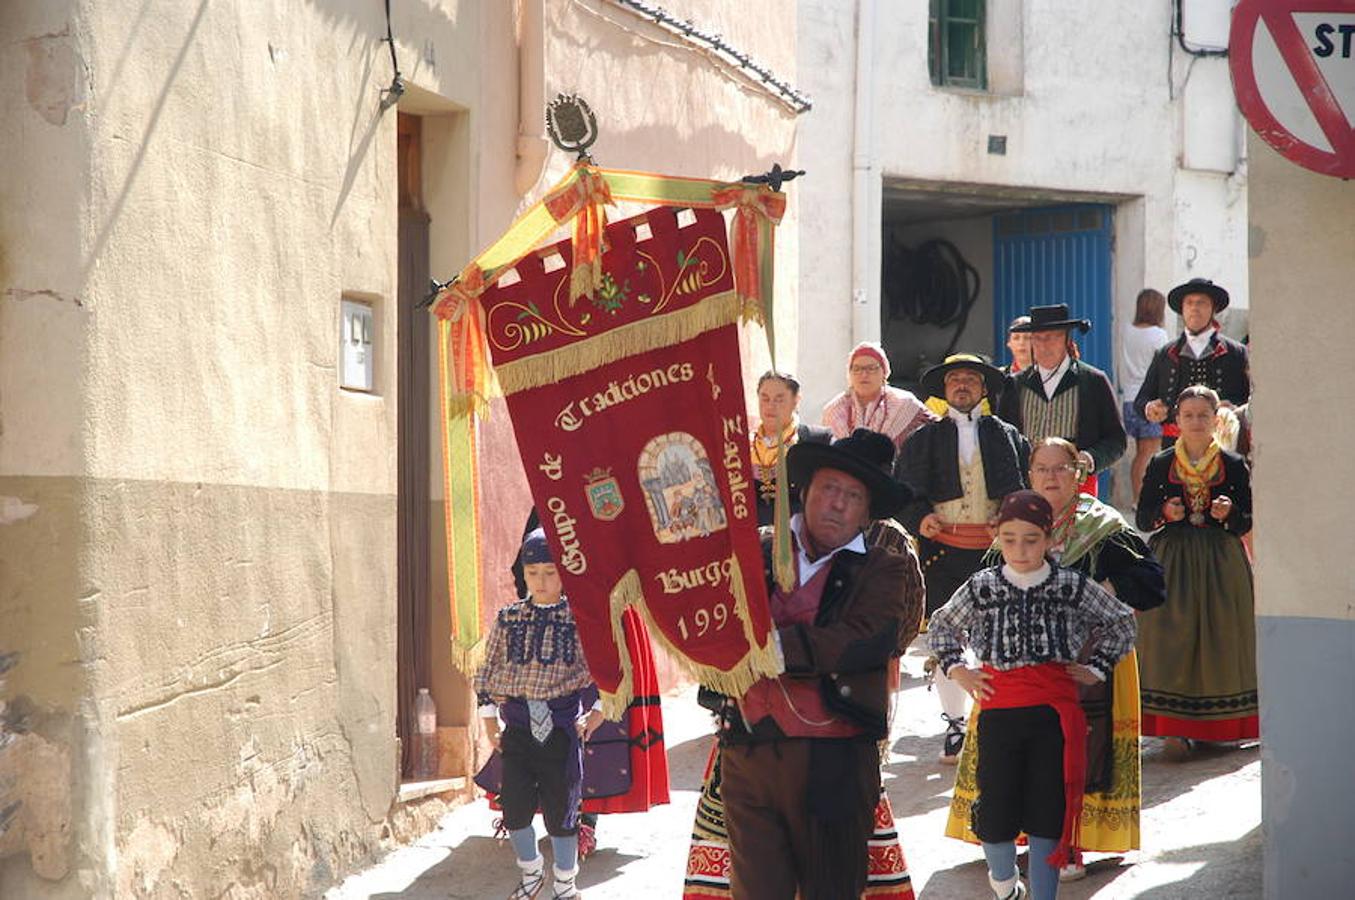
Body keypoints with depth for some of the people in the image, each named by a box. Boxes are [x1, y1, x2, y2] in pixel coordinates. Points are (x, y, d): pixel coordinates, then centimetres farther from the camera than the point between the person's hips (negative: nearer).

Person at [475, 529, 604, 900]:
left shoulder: (581, 618, -2)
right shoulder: (509, 618, 7)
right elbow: (490, 669, 13)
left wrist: (598, 710, -3)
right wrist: (489, 716, 8)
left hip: (562, 726, -3)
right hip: (518, 724, 3)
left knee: (560, 808, 2)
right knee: (514, 806, 4)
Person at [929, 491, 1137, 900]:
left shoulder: (1073, 586, 1)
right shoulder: (981, 587, 2)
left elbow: (1122, 622, 15)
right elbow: (941, 627, 19)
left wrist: (1096, 668, 7)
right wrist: (958, 670, 7)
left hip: (1055, 712, 0)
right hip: (999, 709, 1)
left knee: (1048, 815, 3)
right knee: (995, 812, 2)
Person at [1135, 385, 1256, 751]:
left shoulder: (1234, 466, 4)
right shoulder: (1161, 465, 4)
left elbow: (1246, 523, 4)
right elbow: (1143, 519, 5)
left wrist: (1228, 514, -17)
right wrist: (1165, 513, -15)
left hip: (1221, 562, 0)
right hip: (1172, 560, 0)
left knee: (1220, 635, 1)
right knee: (1172, 636, -7)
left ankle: (1219, 724, 12)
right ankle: (1176, 728, -4)